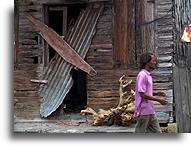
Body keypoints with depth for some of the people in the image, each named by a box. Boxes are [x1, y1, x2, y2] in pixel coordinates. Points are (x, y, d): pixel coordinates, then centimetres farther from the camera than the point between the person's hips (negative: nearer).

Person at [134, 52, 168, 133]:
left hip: (150, 111, 10)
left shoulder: (148, 75, 15)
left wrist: (156, 94, 6)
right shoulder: (142, 75, -15)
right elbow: (142, 94, -20)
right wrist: (158, 100, -16)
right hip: (143, 111, -10)